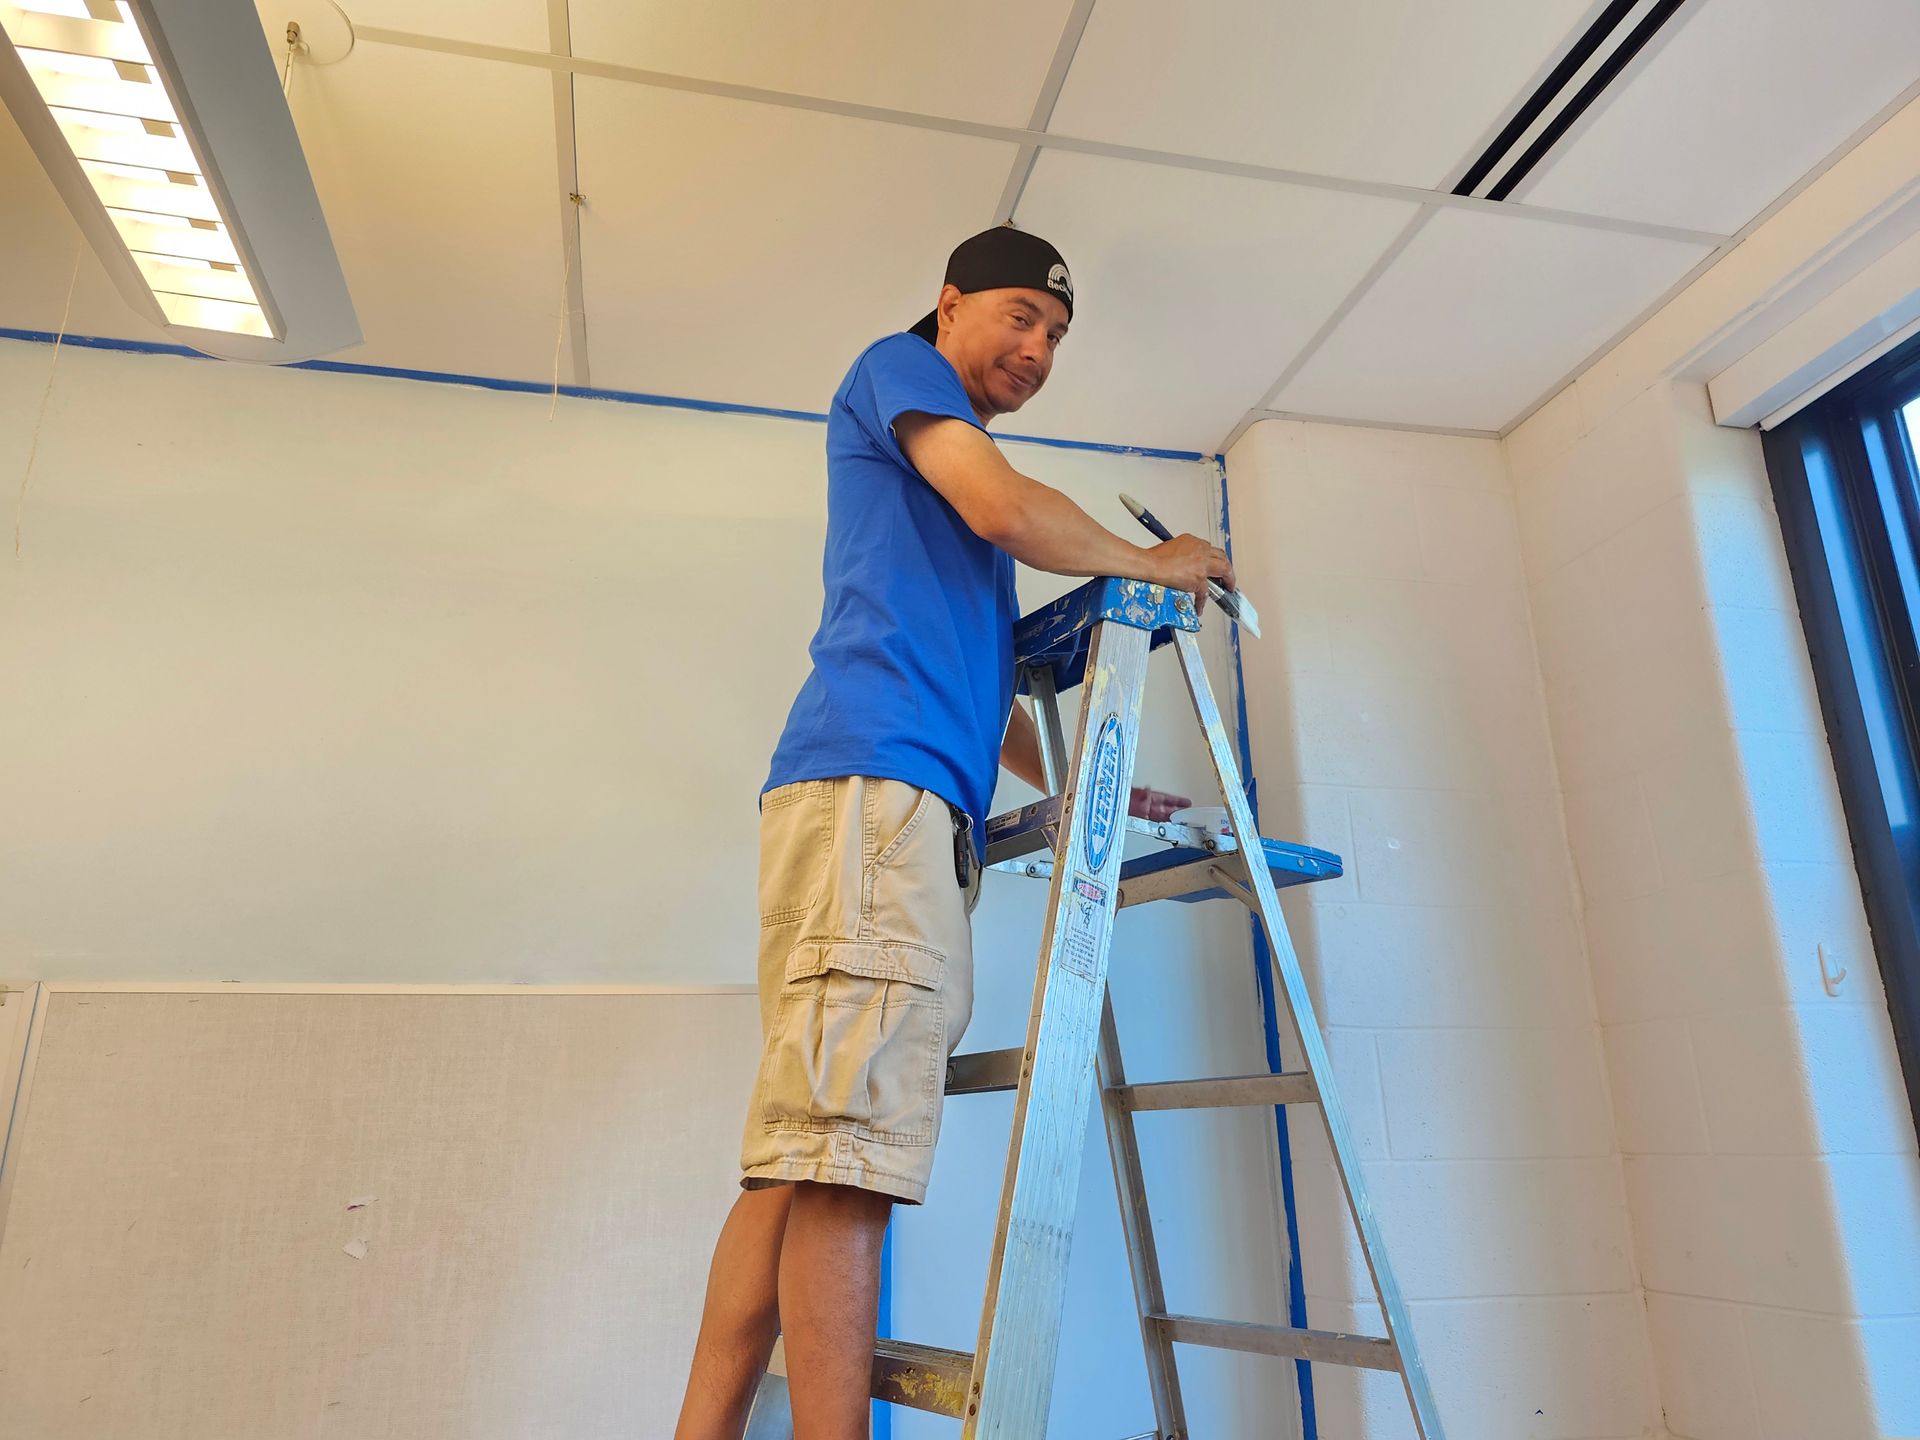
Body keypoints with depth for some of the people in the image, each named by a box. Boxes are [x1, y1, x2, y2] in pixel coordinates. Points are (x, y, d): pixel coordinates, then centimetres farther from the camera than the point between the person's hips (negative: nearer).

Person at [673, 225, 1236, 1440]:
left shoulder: (954, 483, 36)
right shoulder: (896, 365, 13)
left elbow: (983, 686, 37)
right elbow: (1008, 507, -5)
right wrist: (1152, 562, 11)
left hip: (924, 811, 9)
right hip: (875, 784, -9)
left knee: (797, 1161, 1)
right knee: (845, 1155, -15)